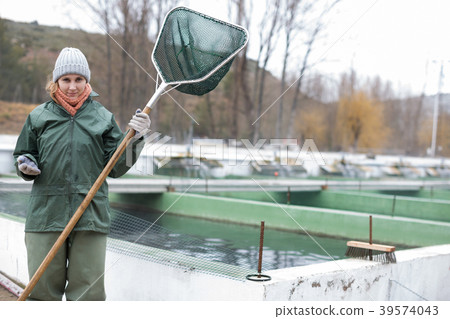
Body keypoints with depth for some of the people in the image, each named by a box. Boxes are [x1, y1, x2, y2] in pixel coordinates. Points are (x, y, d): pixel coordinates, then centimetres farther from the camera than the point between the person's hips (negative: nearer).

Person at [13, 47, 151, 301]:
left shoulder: (103, 118, 7)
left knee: (88, 290, 3)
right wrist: (26, 167, -3)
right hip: (45, 214, 1)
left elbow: (116, 168, 5)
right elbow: (24, 156, 19)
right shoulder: (39, 117, 9)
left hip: (91, 215, 0)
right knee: (42, 288, 5)